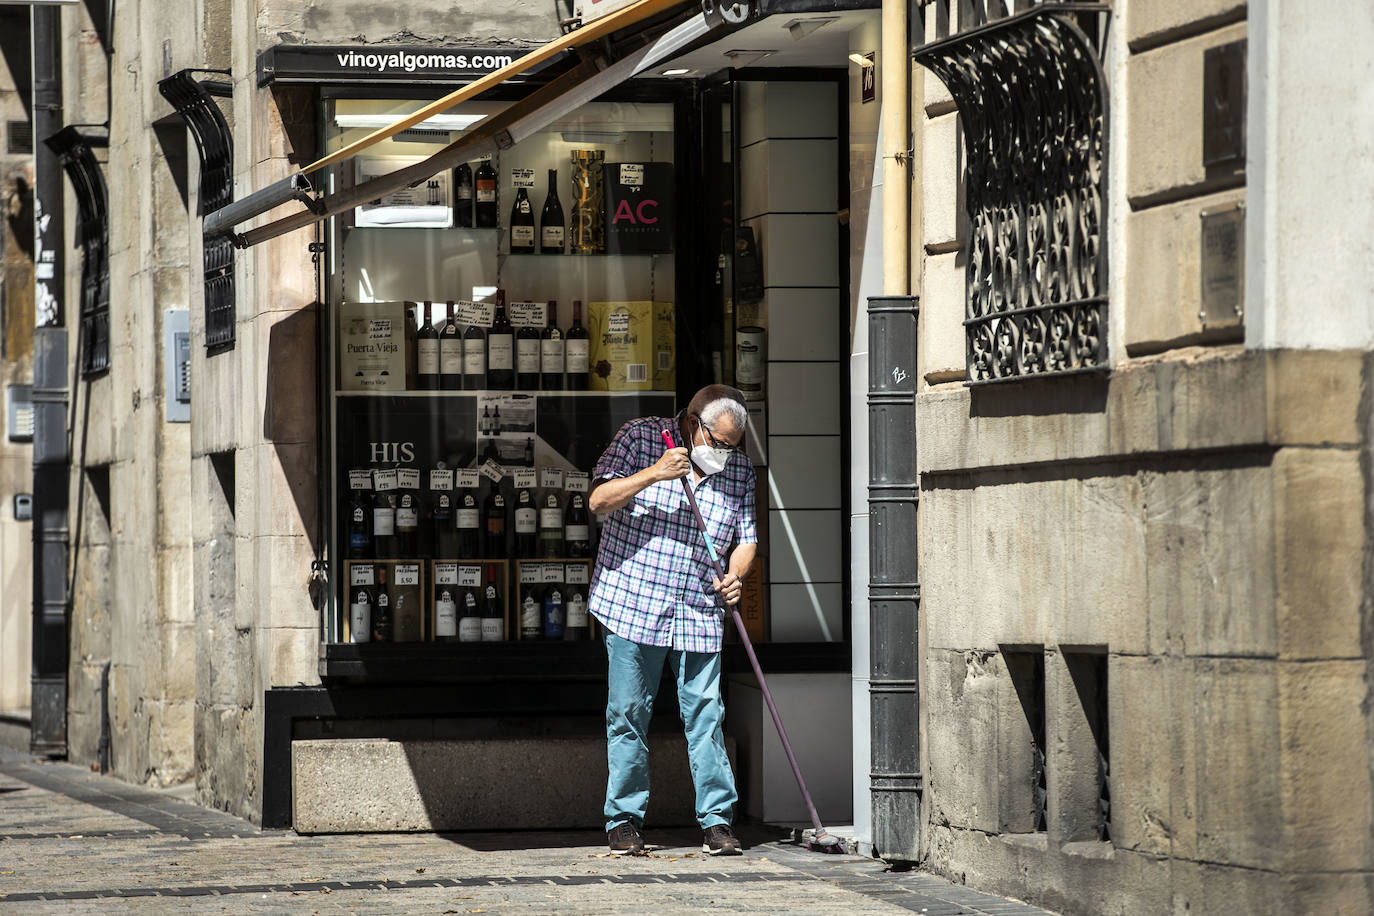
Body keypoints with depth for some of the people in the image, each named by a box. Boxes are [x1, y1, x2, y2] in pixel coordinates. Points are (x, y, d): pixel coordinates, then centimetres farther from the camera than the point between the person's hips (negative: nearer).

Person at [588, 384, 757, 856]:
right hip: (632, 603, -2)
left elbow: (745, 538, 12)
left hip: (699, 614, 2)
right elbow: (599, 499, -9)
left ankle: (716, 821, 2)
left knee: (705, 715, -2)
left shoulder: (740, 470, 7)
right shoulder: (639, 438, -3)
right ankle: (624, 820, 10)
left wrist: (734, 576, -9)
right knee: (628, 715, 1)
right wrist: (653, 473, -23)